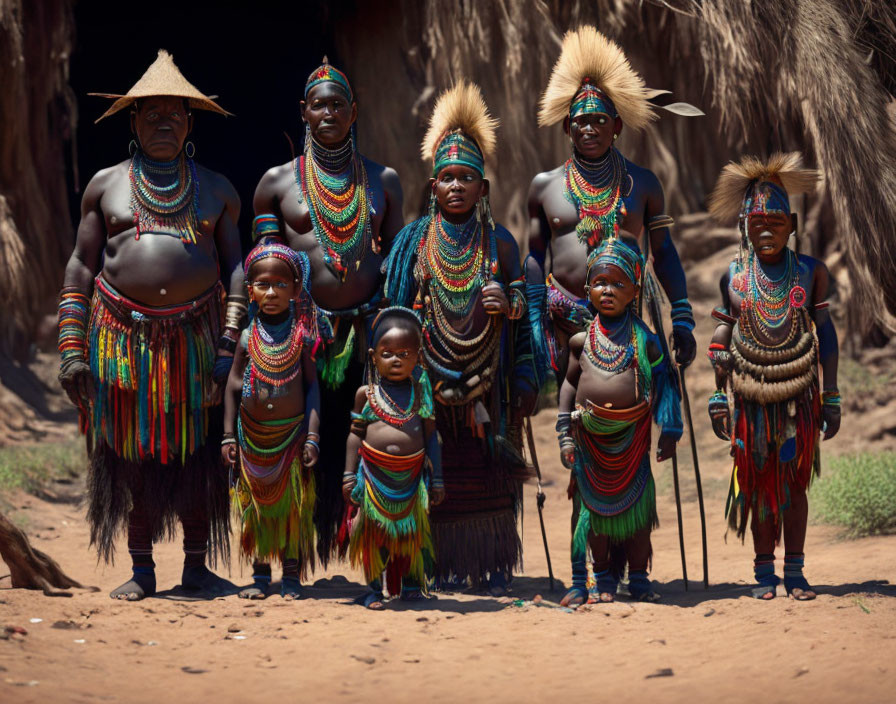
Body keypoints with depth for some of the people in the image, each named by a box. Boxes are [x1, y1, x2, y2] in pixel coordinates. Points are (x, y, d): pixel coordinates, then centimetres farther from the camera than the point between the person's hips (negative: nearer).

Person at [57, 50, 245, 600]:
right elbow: (81, 269, 7)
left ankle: (196, 565, 14)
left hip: (194, 336, 0)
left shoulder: (217, 191, 11)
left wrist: (230, 345, -4)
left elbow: (237, 268, 8)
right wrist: (72, 351, -1)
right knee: (131, 453, 2)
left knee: (196, 453, 2)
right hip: (123, 338, 0)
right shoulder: (106, 185, 9)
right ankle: (142, 571, 11)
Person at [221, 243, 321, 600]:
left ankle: (292, 575, 11)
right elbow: (233, 386, 4)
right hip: (253, 435, 1)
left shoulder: (301, 335, -4)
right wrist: (229, 435, 1)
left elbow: (312, 386, -1)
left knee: (292, 502, 2)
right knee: (257, 501, 6)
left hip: (293, 432, -1)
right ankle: (261, 574, 15)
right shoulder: (248, 337, -2)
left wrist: (312, 436, -7)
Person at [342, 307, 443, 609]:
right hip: (374, 472, -1)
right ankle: (374, 589, 12)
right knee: (374, 531, 3)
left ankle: (411, 587, 22)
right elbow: (356, 434, 6)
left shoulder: (420, 392, 4)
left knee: (412, 530, 7)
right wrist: (349, 474, 2)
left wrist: (436, 478, 5)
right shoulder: (366, 393, 2)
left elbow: (431, 436, 7)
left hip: (411, 474, 1)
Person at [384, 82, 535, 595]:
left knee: (488, 467, 0)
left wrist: (506, 305, -13)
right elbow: (396, 306, 7)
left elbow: (522, 299, 10)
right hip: (429, 374, 0)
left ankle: (496, 563, 7)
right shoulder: (416, 240, 5)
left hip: (485, 375, 0)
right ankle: (442, 561, 8)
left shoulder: (499, 242, 5)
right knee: (435, 468, -1)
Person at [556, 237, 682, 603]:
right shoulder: (582, 340, 3)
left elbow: (664, 386, 3)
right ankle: (604, 579, 19)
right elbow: (569, 383, 11)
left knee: (637, 506, 4)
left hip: (632, 435, -1)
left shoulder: (644, 340, -1)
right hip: (591, 435, 1)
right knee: (597, 507, 7)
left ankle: (638, 578, 17)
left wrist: (669, 431, 0)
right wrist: (565, 433, 8)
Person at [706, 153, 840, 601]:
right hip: (753, 399, 1)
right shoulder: (734, 276, 0)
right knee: (758, 483, 4)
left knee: (794, 482, 2)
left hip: (799, 397, 0)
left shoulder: (810, 272, -2)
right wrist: (718, 397, 2)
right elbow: (721, 340, 5)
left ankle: (794, 572, 10)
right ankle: (764, 572, 12)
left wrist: (832, 398, 0)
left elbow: (826, 336, 1)